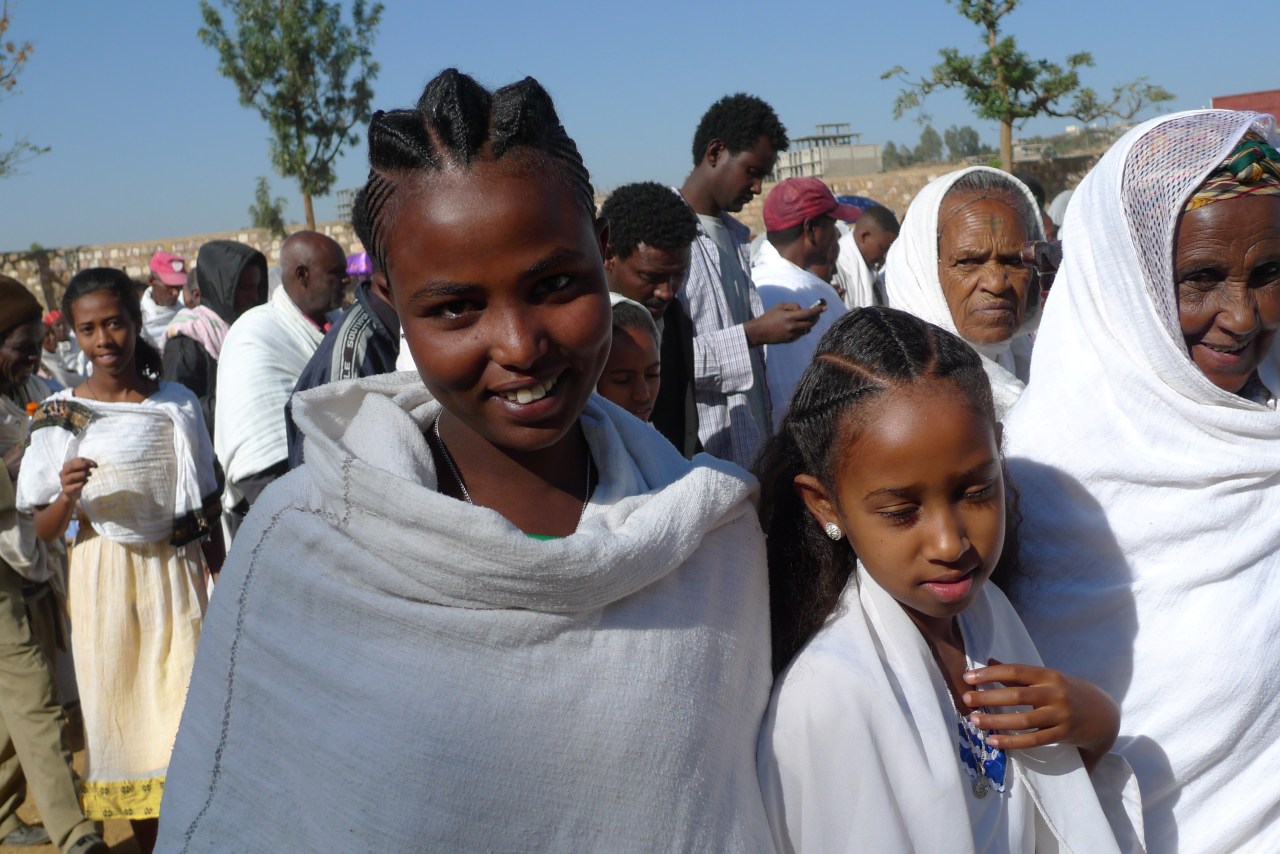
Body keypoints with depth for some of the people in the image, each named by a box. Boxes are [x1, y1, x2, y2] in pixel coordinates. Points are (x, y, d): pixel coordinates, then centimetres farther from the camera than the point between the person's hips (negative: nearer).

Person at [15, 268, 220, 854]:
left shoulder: (178, 404, 1)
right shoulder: (59, 415, -3)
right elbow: (42, 532, -2)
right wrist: (67, 496, -22)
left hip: (176, 572, 1)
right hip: (102, 580, 0)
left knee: (186, 706, 0)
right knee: (119, 710, 8)